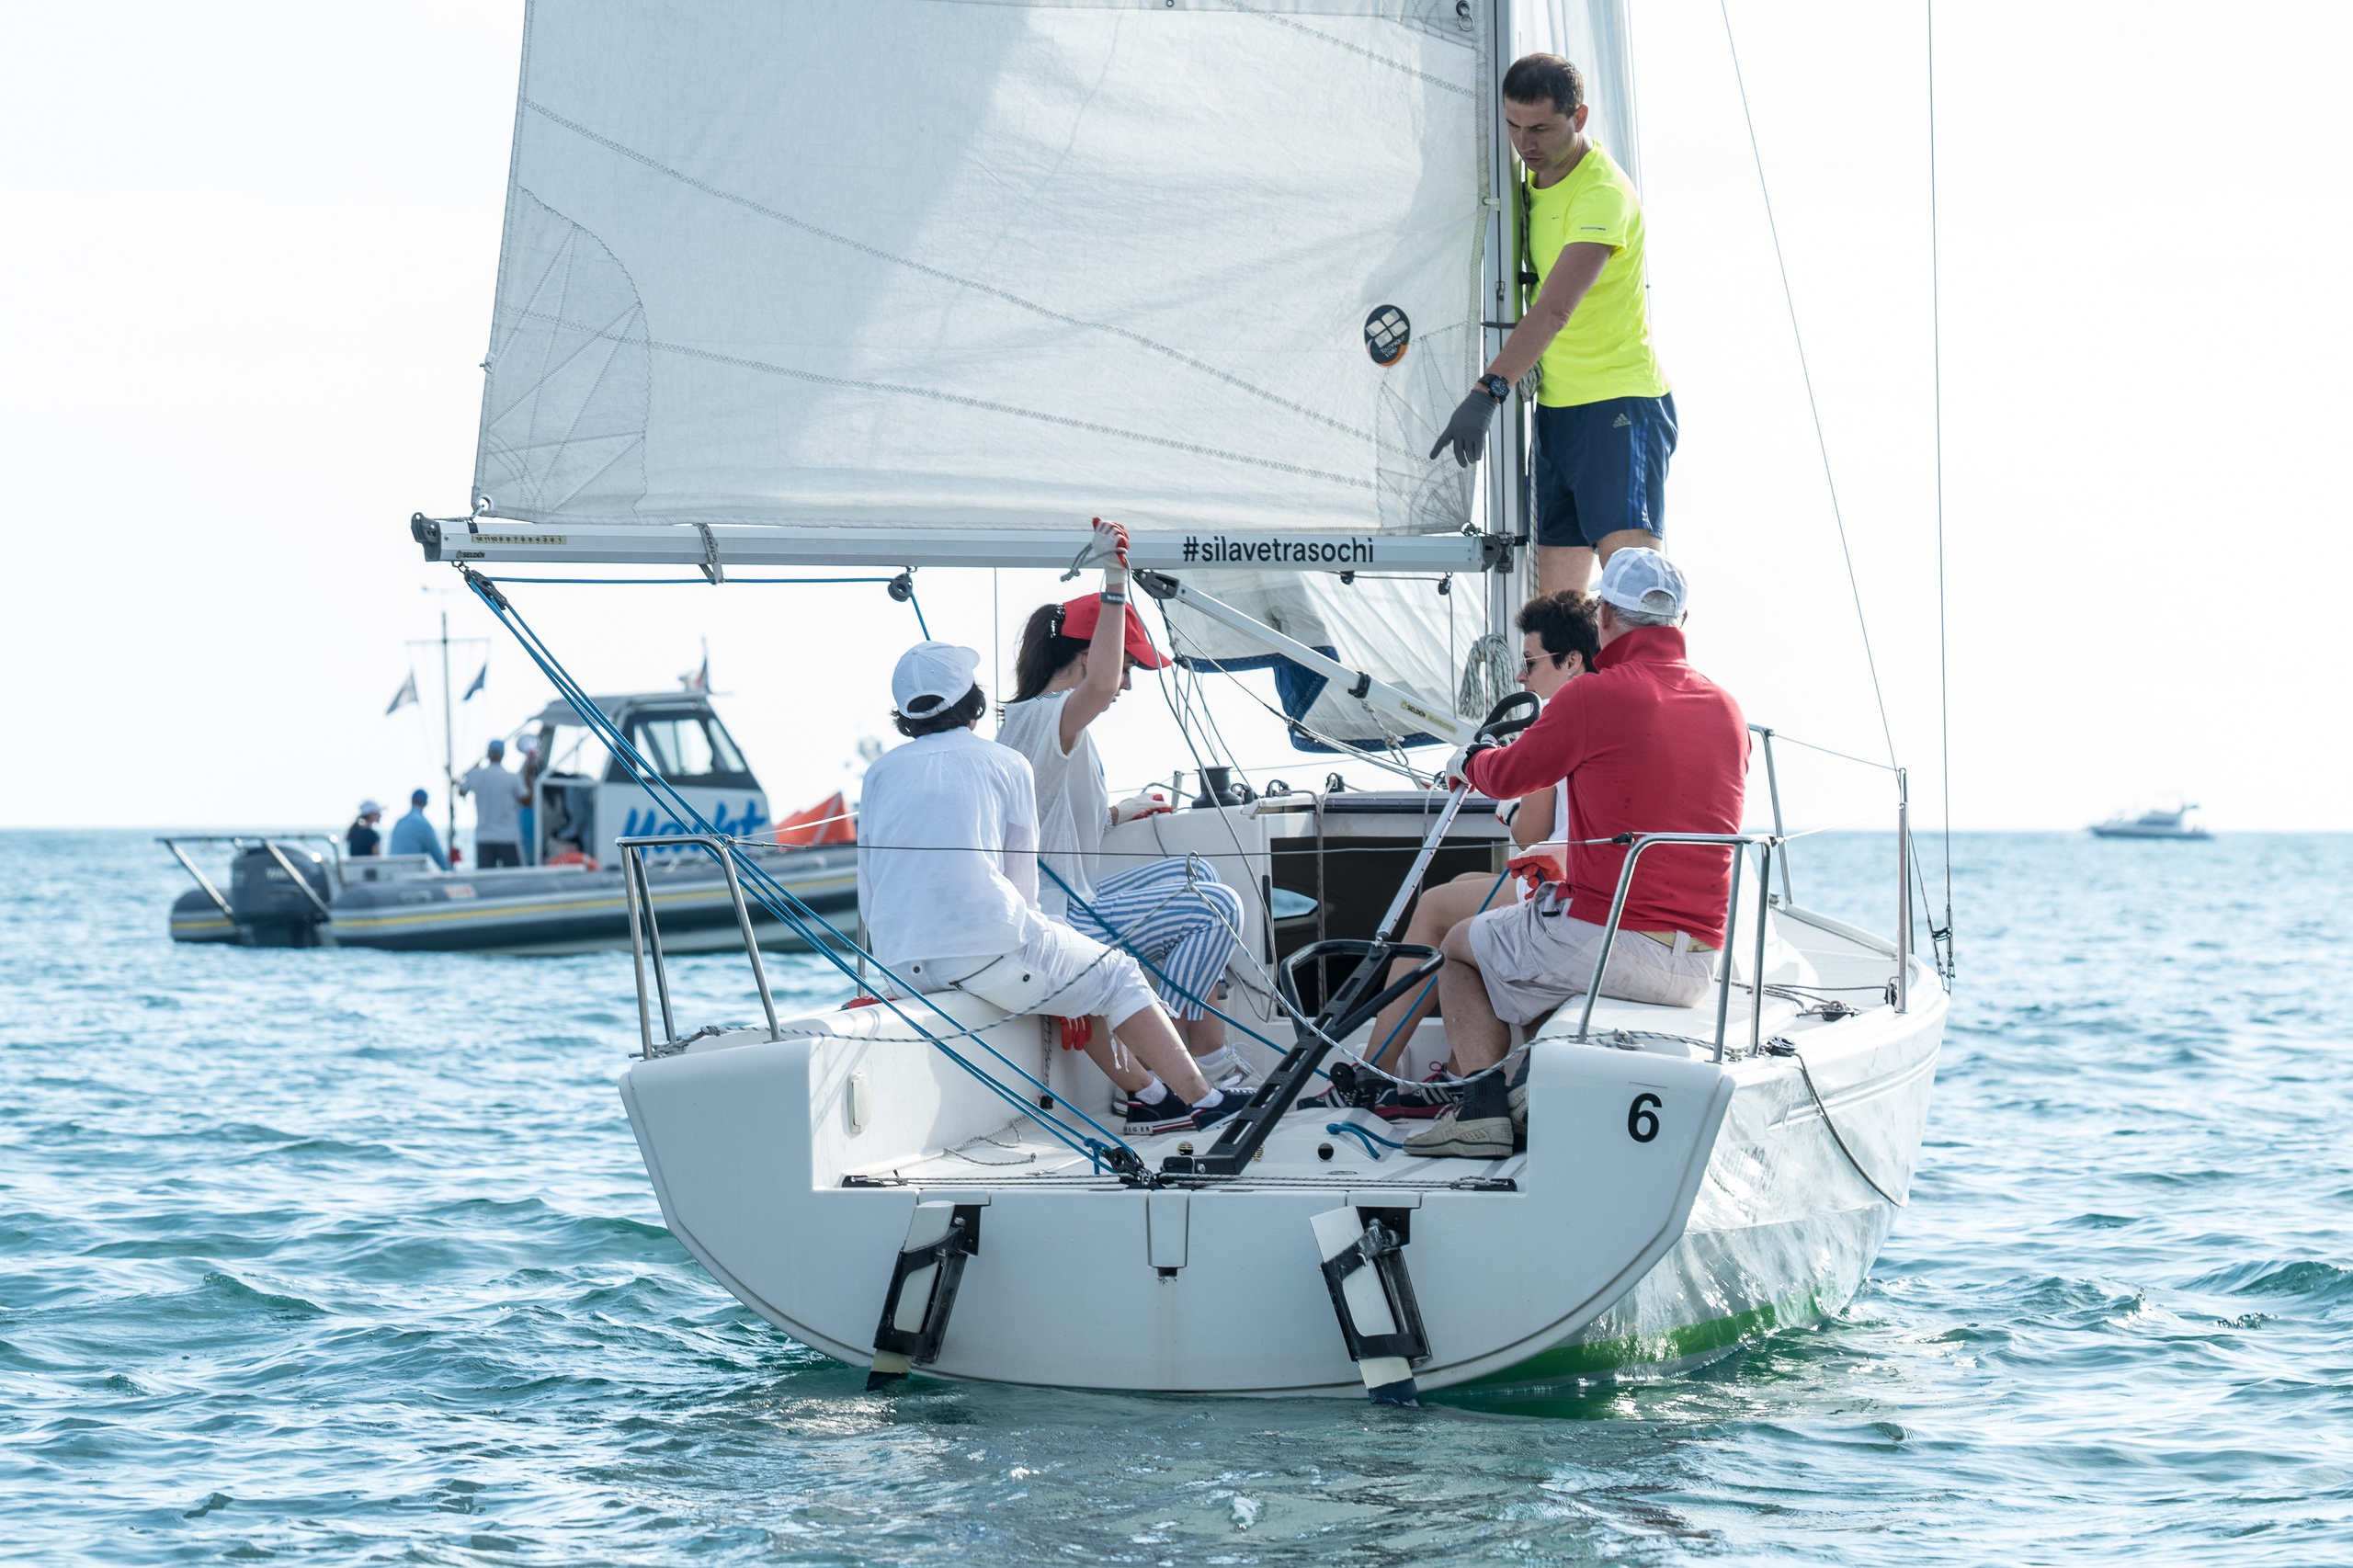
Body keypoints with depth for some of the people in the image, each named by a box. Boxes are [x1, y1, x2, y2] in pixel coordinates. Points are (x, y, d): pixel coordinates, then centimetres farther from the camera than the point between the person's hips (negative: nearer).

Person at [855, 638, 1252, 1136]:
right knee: (1116, 974, 18)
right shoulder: (1005, 763, 8)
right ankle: (1199, 1099, 12)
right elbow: (1023, 883, 9)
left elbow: (868, 895, 16)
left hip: (900, 970, 5)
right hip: (988, 948, -5)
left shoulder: (882, 771, 16)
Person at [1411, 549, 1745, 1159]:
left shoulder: (1593, 698, -10)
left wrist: (1468, 760, 31)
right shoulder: (1728, 709, 9)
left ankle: (1483, 1108, 8)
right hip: (1699, 966, 6)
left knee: (1459, 946, 21)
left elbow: (1507, 776, 6)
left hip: (1603, 938, -6)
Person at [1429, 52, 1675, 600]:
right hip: (1556, 406, 9)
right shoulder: (1534, 177, 11)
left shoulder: (1602, 194, -18)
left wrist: (1488, 391, -39)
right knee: (1555, 595, 4)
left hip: (1619, 408, -9)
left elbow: (1557, 308, -30)